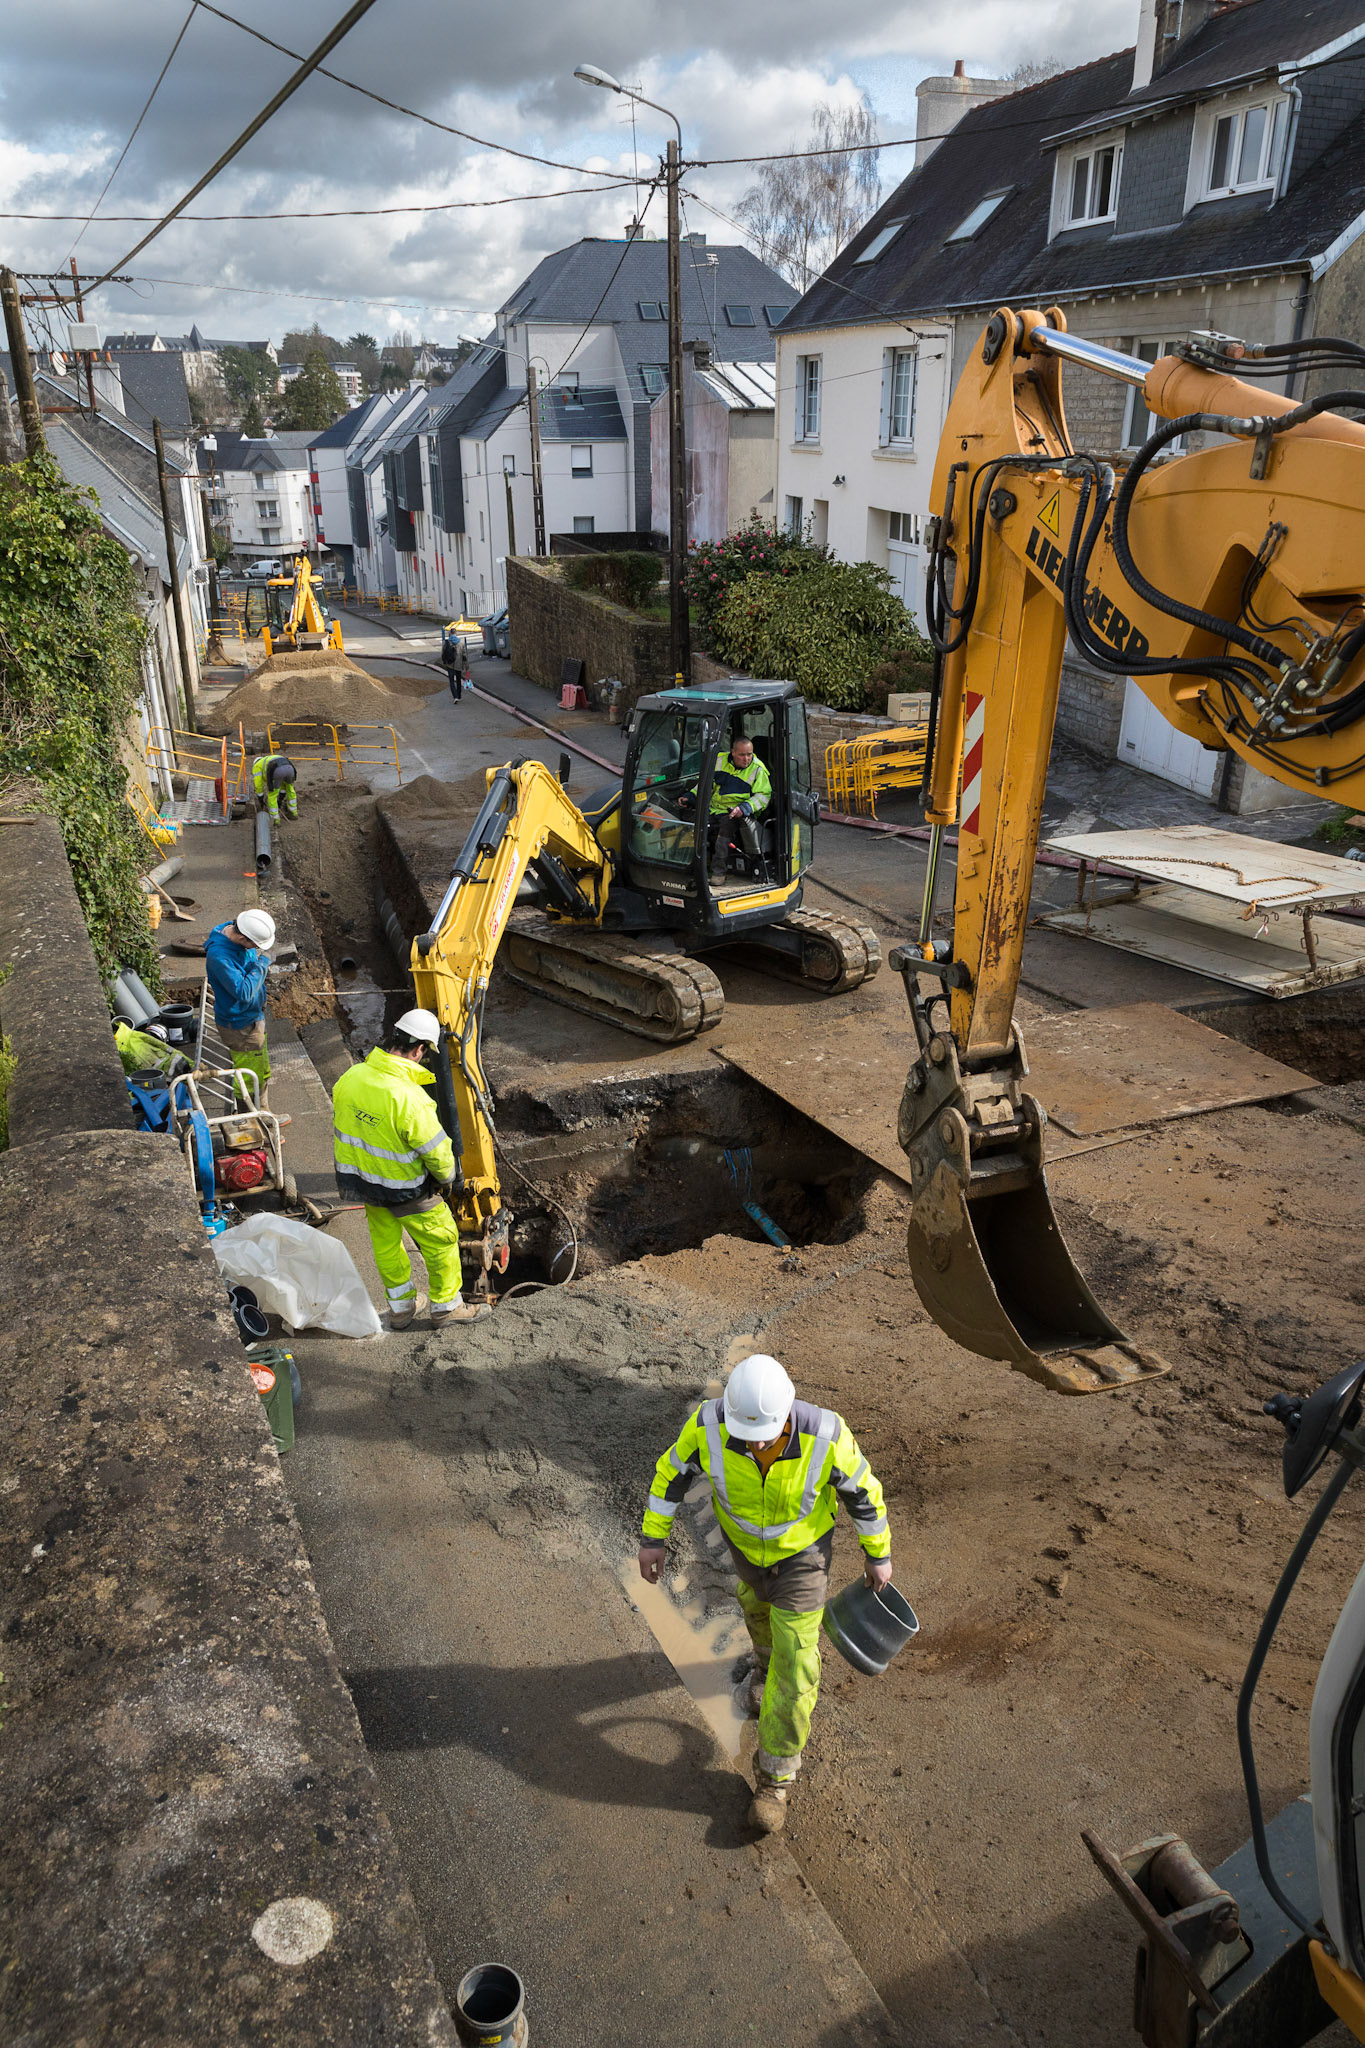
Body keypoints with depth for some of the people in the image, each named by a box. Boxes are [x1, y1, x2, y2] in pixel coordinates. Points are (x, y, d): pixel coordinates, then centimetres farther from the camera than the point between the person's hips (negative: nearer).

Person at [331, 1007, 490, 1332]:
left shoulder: (350, 1077, -12)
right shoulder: (410, 1098, -34)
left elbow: (340, 1130, 4)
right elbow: (437, 1151, -24)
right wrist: (447, 1177, -2)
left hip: (360, 1178, 7)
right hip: (405, 1189, -7)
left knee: (385, 1242, 25)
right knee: (441, 1240, 15)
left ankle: (400, 1306, 42)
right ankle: (446, 1307, 30)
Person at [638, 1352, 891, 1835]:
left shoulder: (825, 1437, -41)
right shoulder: (710, 1423, -37)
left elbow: (862, 1489, -19)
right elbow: (673, 1470, -15)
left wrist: (878, 1554, -4)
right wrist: (653, 1537, -6)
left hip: (803, 1546, -2)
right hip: (744, 1537, 3)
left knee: (793, 1665, 2)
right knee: (758, 1601, 32)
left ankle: (775, 1775, 24)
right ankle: (767, 1658, 67)